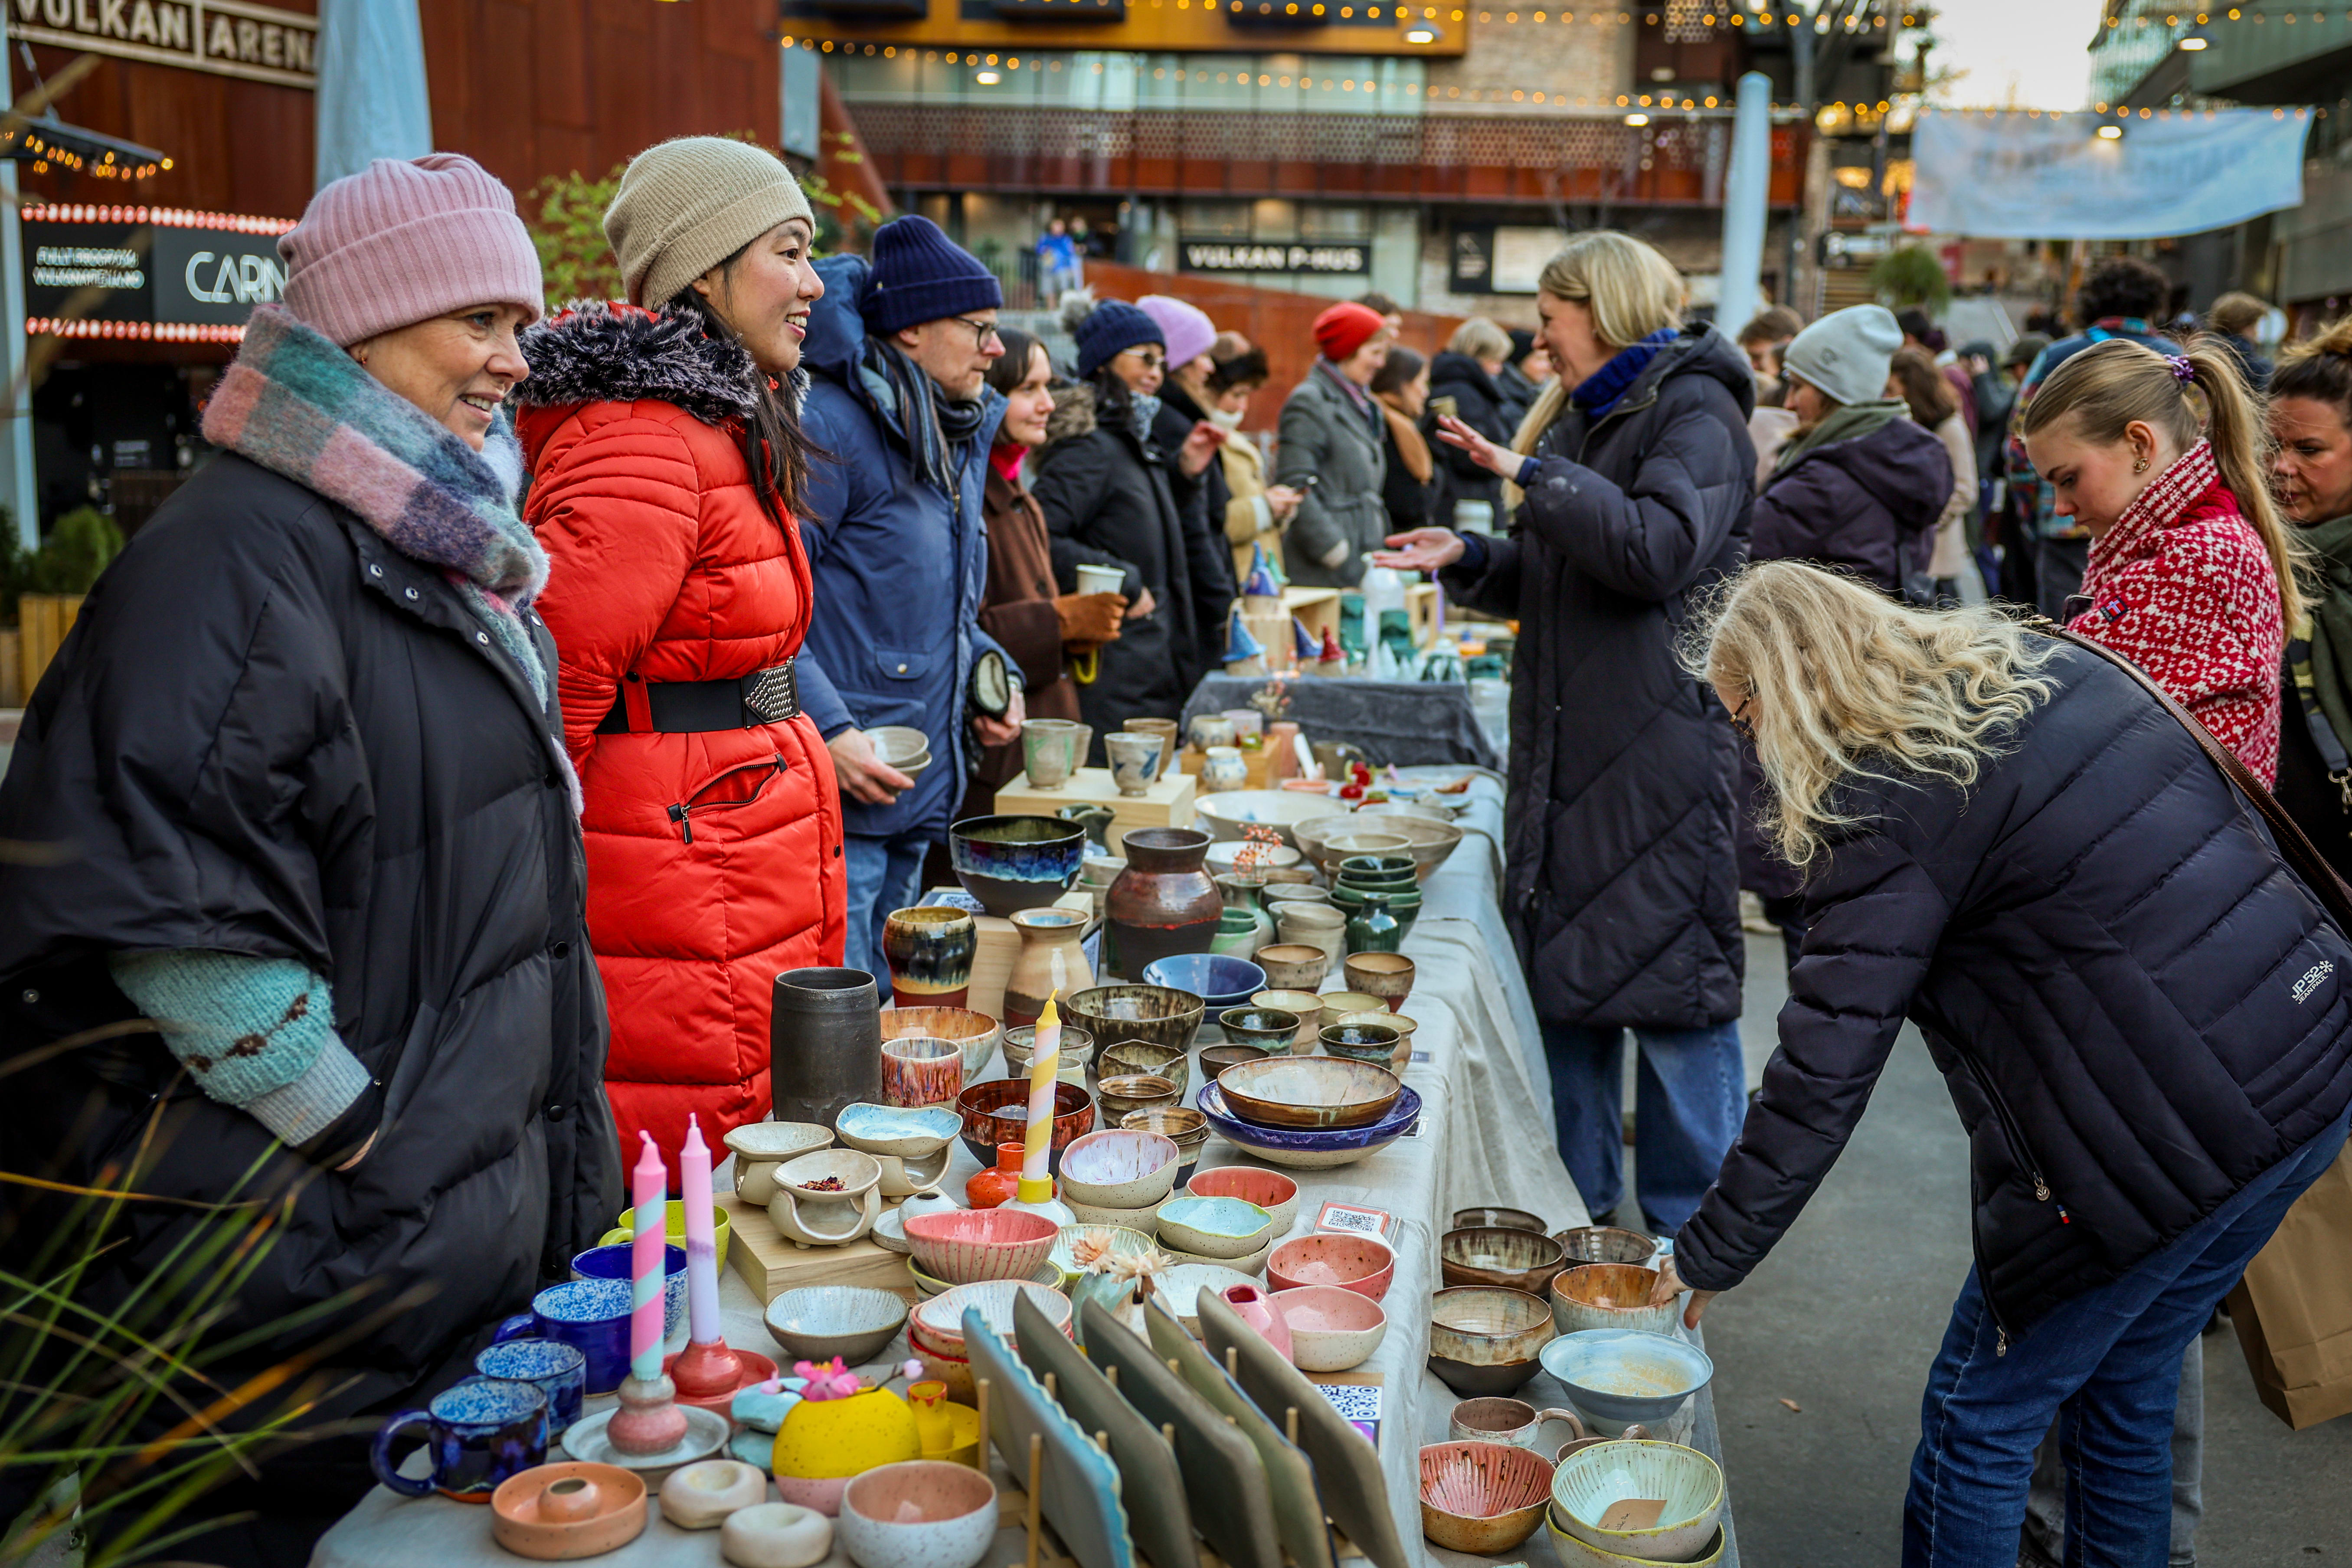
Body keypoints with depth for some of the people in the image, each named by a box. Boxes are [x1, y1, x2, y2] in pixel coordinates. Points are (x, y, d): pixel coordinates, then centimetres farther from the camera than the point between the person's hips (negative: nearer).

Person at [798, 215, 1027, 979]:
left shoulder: (963, 436, 15)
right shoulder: (831, 427, -14)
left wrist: (991, 673, 11)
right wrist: (827, 731, -23)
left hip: (921, 797, 9)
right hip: (838, 797, -9)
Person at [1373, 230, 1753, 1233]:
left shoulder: (1696, 415, -8)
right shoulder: (1588, 417, 18)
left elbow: (1654, 547, -25)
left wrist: (1532, 474, -17)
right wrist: (1467, 560, 5)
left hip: (1662, 747, -9)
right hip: (1567, 748, 9)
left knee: (1669, 975, -2)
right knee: (1561, 970, 12)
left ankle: (1687, 1223, 12)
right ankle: (1577, 1201, 24)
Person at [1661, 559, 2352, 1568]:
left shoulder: (1885, 807, -15)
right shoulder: (2043, 662, 9)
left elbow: (1822, 1077, -15)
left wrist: (1710, 1257, -4)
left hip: (2171, 1138, -9)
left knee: (1981, 1414, 9)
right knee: (2124, 1389, 23)